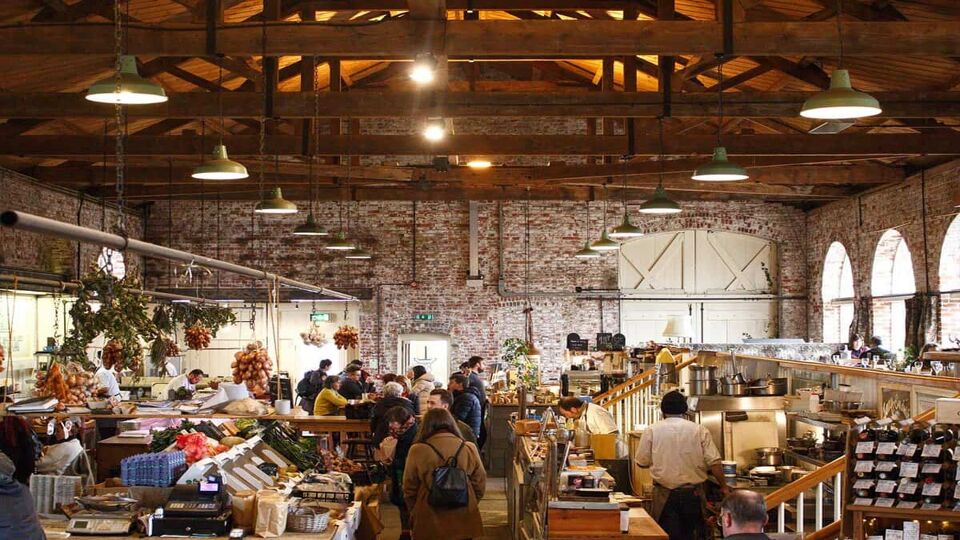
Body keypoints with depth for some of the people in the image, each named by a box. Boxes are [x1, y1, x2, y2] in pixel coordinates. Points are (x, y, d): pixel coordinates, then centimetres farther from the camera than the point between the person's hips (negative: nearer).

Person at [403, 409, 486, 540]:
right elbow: (480, 484, 4)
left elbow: (409, 488, -1)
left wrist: (414, 512, 15)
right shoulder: (469, 448, -3)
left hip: (429, 524, -2)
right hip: (464, 522, 2)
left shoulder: (418, 451, -8)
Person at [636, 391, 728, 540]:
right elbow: (714, 462, -5)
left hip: (665, 494, -1)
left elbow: (642, 462, 2)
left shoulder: (652, 431, -4)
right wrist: (724, 486, 7)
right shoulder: (699, 430, -2)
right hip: (693, 493, 2)